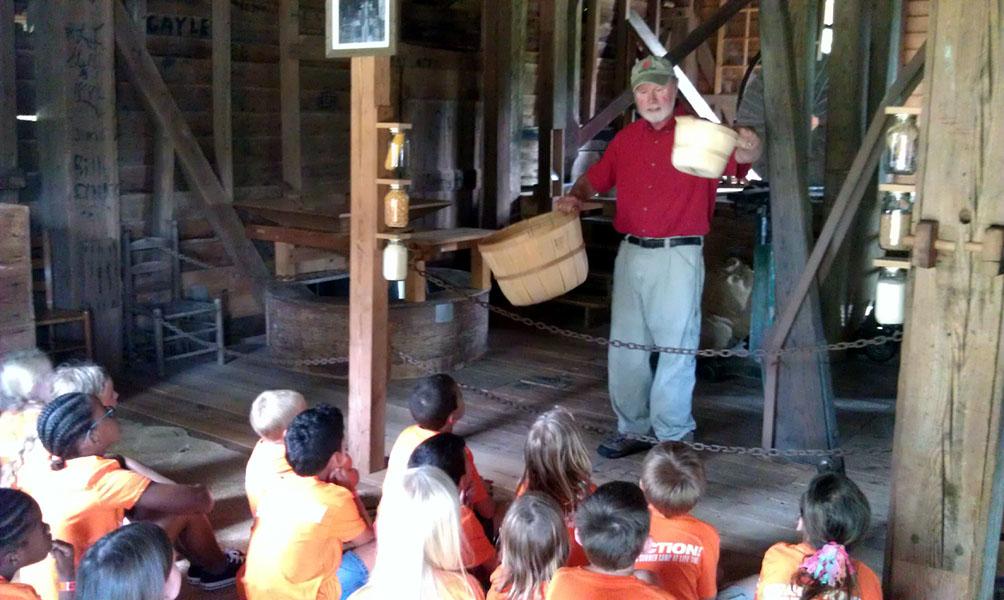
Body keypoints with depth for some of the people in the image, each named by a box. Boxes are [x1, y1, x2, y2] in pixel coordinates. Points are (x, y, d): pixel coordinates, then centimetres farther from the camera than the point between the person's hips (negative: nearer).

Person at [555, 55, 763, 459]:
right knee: (625, 346, 11)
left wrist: (749, 149, -40)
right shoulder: (626, 139, 11)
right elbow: (595, 179, 18)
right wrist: (574, 197, -2)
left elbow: (738, 159, -17)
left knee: (675, 348, 1)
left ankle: (674, 435, 12)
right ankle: (632, 429, 23)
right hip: (631, 254, 6)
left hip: (678, 256, -5)